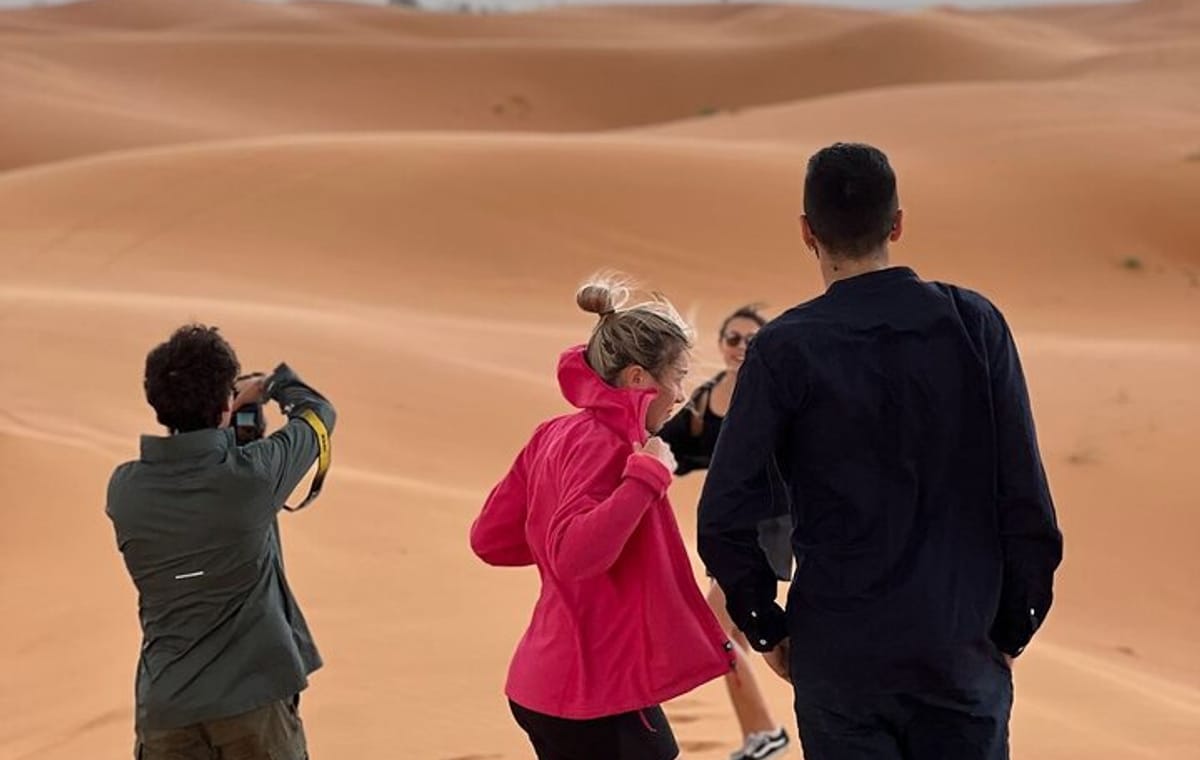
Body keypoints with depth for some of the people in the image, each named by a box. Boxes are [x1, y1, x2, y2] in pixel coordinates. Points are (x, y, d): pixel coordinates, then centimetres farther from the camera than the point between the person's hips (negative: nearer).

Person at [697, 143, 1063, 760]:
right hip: (964, 647, 1)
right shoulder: (974, 324, -2)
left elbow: (724, 516, -8)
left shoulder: (784, 350, -7)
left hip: (838, 656, -1)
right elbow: (1024, 495, -2)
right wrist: (1014, 627, 7)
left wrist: (767, 629, 5)